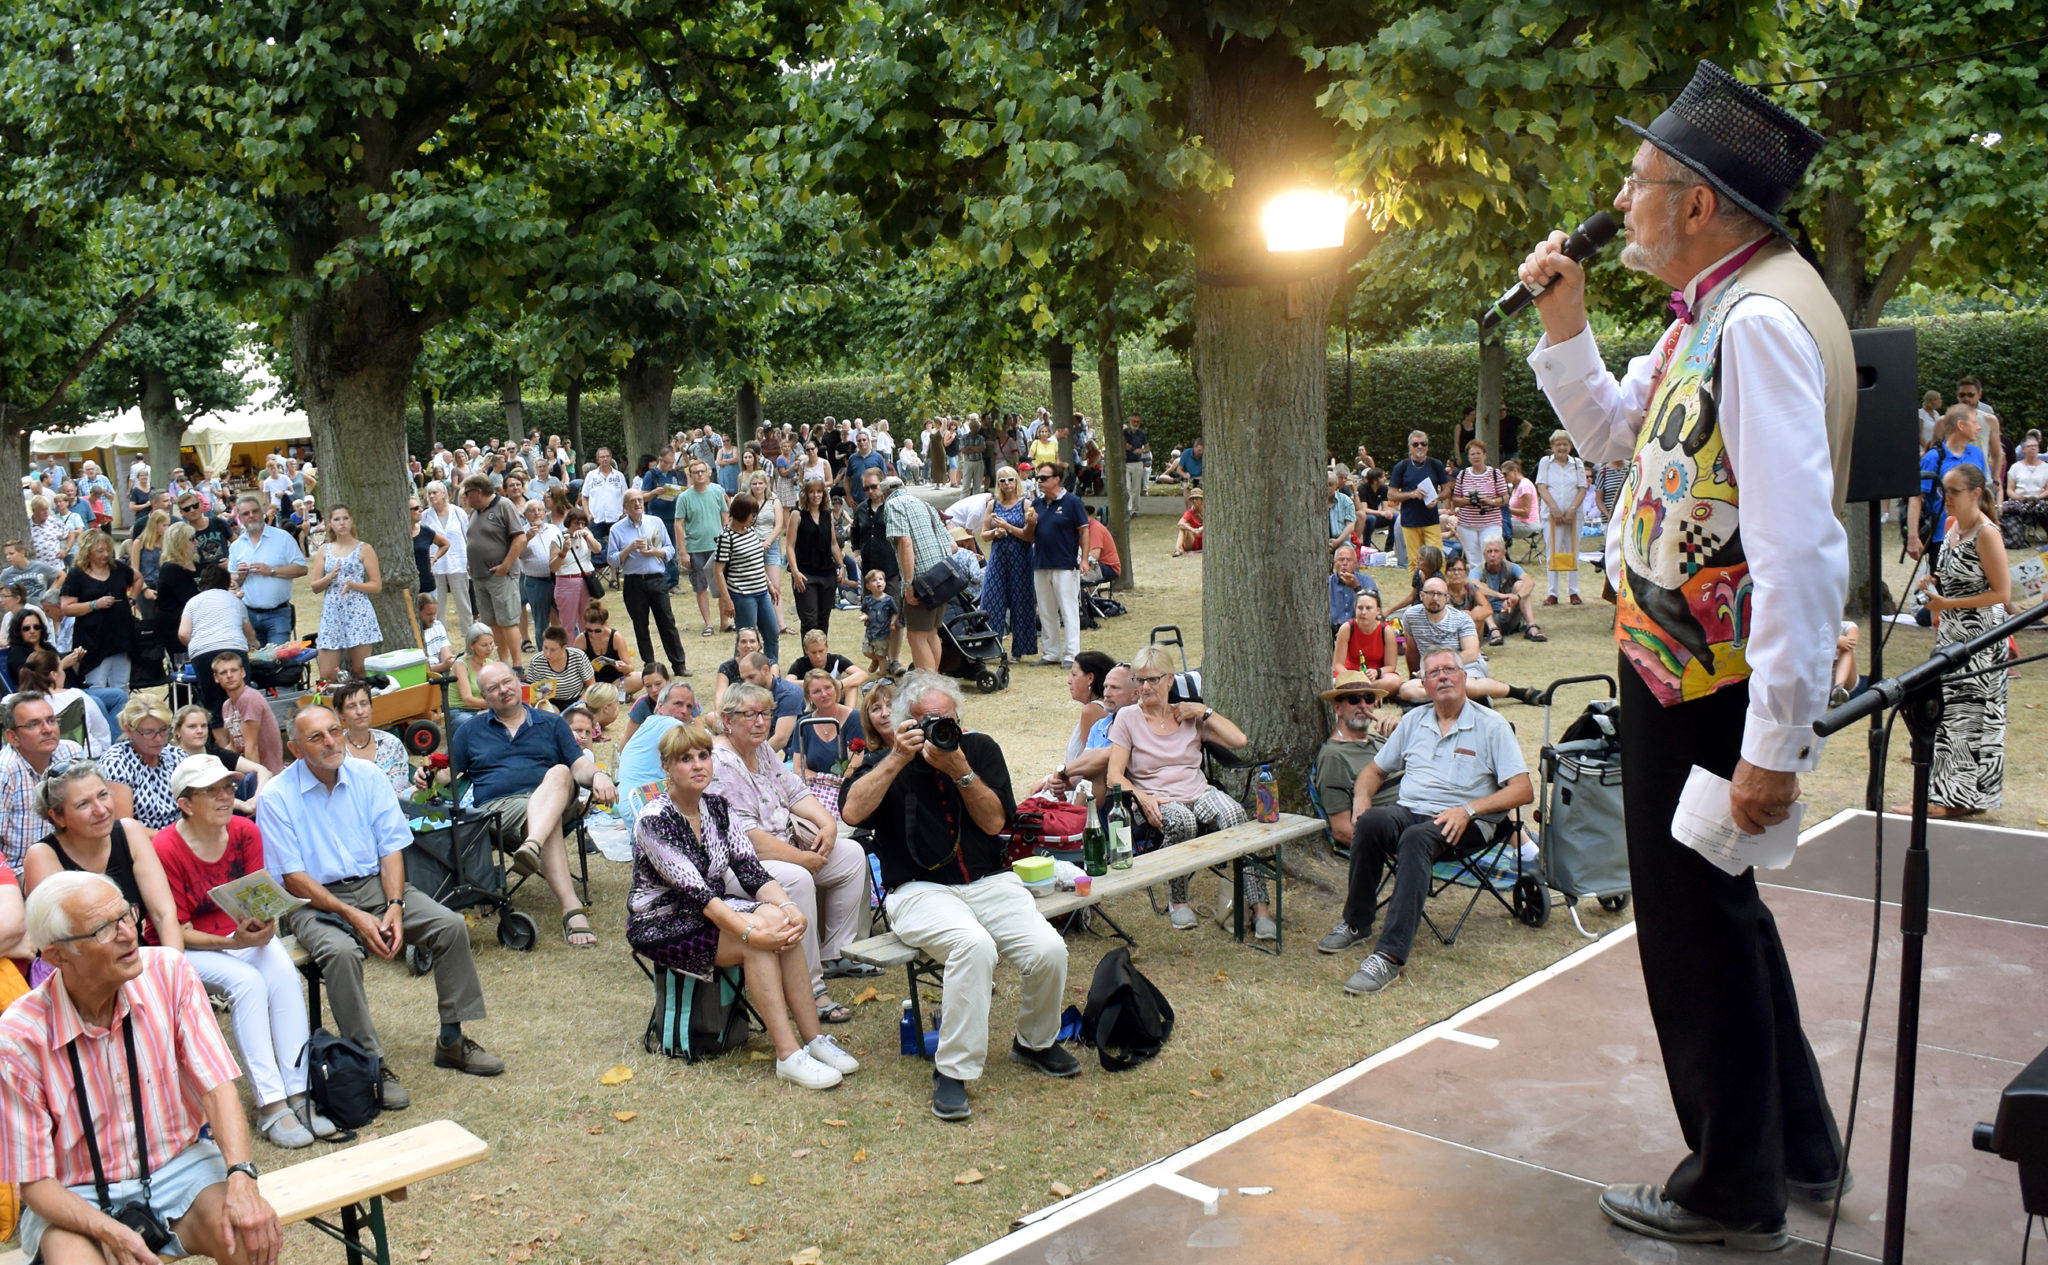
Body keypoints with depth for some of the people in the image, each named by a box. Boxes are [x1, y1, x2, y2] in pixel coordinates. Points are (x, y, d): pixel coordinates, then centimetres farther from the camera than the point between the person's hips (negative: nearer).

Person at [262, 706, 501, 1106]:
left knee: (451, 925, -16)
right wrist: (352, 915, -21)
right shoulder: (276, 798, -8)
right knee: (341, 951, -36)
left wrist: (394, 907, -15)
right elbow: (293, 878, -11)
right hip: (314, 900, -4)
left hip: (373, 883, 4)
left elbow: (391, 847, 1)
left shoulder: (366, 776, 2)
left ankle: (452, 1041, -3)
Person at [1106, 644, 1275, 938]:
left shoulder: (1189, 715, 16)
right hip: (1158, 801, -2)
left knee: (1233, 813, -32)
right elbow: (1114, 776, -2)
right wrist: (1142, 798, -19)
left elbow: (1238, 740, 7)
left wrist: (1204, 711, 3)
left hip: (1199, 793, 3)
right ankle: (1176, 901, -14)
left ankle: (1259, 906, -33)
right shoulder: (1127, 718, 7)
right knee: (1181, 821, -38)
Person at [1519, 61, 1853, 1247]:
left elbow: (1800, 547, -29)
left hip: (1713, 690, -10)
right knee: (1713, 907, 23)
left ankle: (1733, 1193, 27)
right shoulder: (1714, 313, 9)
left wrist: (1777, 743, -28)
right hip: (1678, 670, 10)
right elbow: (1615, 435, 23)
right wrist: (1566, 327, 8)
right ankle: (1798, 1147, 42)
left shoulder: (1762, 320, -23)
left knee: (1696, 925, 6)